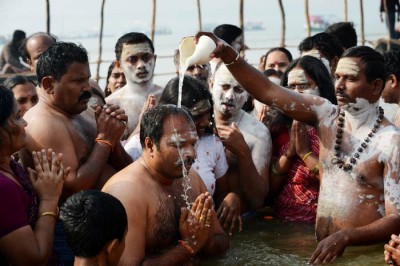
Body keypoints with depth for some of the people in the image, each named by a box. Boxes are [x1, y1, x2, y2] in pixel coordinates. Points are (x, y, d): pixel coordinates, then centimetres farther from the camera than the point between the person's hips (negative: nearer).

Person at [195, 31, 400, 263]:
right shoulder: (326, 115, 4)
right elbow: (267, 91, -3)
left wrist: (344, 237, -26)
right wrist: (228, 55, -16)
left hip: (365, 254, -4)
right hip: (324, 248, 5)